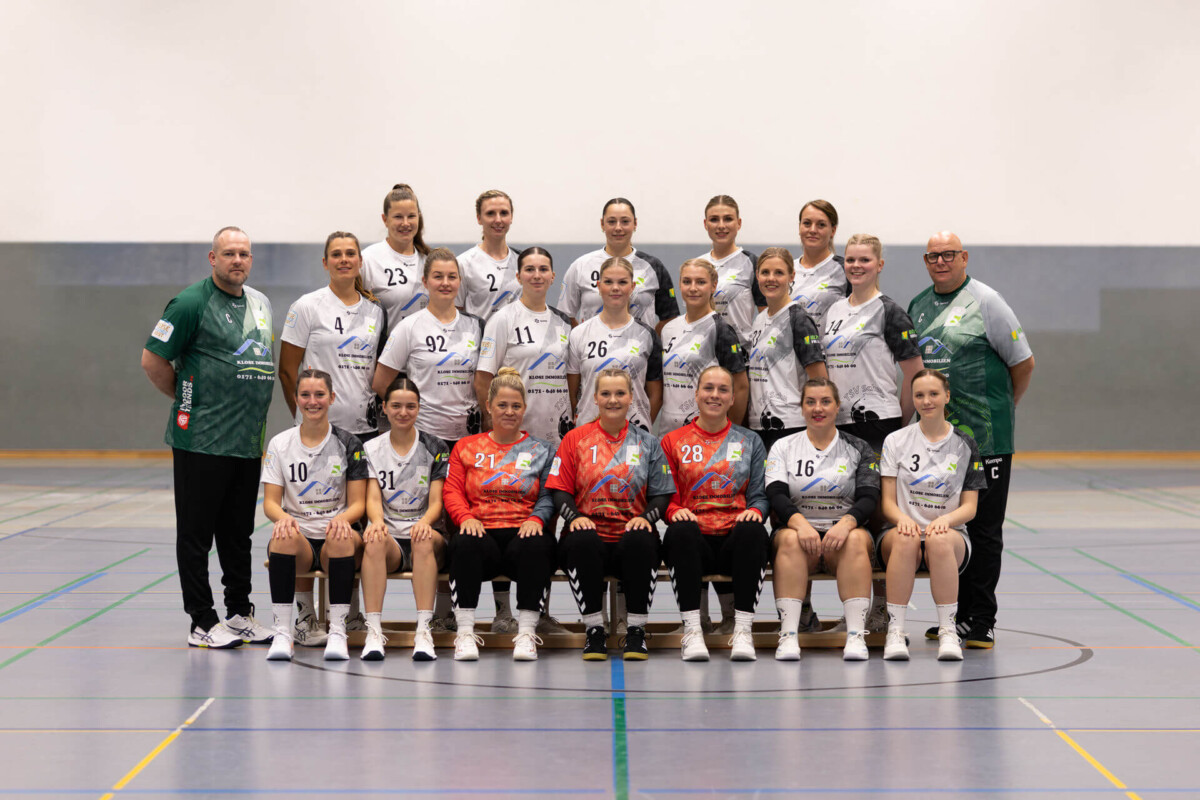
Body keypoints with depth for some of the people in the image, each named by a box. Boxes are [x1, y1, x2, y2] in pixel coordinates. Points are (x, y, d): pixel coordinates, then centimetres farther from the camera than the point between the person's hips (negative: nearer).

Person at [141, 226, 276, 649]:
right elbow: (153, 360, -9)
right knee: (197, 531, 0)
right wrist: (187, 401, 0)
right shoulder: (192, 302, -9)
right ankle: (202, 622, 5)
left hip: (248, 440, 7)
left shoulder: (261, 303, 14)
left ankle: (240, 612, 22)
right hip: (202, 439, -7)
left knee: (238, 532, 14)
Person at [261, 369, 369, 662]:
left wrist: (342, 519, -21)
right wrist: (282, 517, -21)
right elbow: (270, 502, 4)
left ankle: (338, 632, -32)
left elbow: (358, 503, 3)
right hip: (298, 536, 1)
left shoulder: (348, 444, 6)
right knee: (284, 536, -35)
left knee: (341, 537, -36)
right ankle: (282, 632, -32)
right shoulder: (280, 444, 9)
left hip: (336, 536, -1)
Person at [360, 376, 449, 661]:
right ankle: (374, 632, -40)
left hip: (423, 533, -1)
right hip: (390, 535, 1)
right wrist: (376, 520, -24)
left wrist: (424, 522, -23)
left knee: (424, 539, -37)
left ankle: (423, 631, -41)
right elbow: (373, 499, 1)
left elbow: (436, 502, 1)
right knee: (375, 541, -35)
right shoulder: (372, 449, 12)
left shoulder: (435, 449, 8)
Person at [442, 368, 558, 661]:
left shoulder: (540, 451, 19)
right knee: (465, 544, -35)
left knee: (536, 546, -36)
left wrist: (536, 519, -13)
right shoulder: (466, 448, 20)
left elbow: (548, 496, 9)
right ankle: (465, 633, -32)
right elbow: (452, 491, 9)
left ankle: (526, 633, -31)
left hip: (523, 532, 0)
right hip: (482, 532, 0)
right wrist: (466, 517, -11)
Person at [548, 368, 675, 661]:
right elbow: (560, 491, 7)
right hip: (589, 533, 0)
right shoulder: (575, 439, 12)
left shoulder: (647, 443, 15)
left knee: (642, 541, -35)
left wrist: (646, 517, -11)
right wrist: (574, 516, -13)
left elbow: (662, 494, 10)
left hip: (629, 539, 1)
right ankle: (594, 630, -23)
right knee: (581, 541, -36)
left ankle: (636, 631, -22)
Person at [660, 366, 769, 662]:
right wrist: (676, 512, -13)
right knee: (680, 530, -36)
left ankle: (742, 630, -32)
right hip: (694, 542, 0)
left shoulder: (750, 441, 17)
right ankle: (691, 630, -35)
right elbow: (666, 497, 10)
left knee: (753, 530, -34)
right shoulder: (673, 441, 15)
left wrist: (754, 511, -12)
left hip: (734, 541, 1)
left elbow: (760, 495, 12)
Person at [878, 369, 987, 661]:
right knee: (906, 538, -37)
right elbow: (887, 501, 5)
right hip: (901, 530, 0)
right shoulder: (896, 441, 10)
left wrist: (945, 519, -18)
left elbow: (969, 506, 4)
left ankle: (948, 631, -32)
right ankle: (895, 631, -36)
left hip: (950, 534, 0)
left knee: (939, 539, -37)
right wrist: (901, 518, -19)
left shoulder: (964, 445, 9)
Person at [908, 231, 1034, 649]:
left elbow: (1023, 363, -1)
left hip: (984, 438, -6)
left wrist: (1001, 407, 7)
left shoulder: (985, 302, -4)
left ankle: (981, 622, 3)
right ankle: (955, 615, 18)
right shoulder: (918, 306, 13)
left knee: (982, 529, -1)